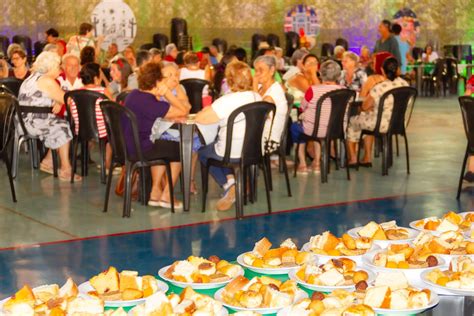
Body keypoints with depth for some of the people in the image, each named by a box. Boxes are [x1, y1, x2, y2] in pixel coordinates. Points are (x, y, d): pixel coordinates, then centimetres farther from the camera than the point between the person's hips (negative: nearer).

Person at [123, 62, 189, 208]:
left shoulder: (134, 94, 6)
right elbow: (183, 111, -19)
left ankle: (156, 192, 33)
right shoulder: (150, 102, -23)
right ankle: (166, 196, 17)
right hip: (139, 150, -9)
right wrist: (167, 92, -12)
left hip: (126, 146, 9)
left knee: (164, 147, 32)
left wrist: (163, 95, 0)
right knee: (179, 149, 10)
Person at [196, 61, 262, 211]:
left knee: (202, 152, 24)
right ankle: (230, 179, 19)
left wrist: (207, 109, 2)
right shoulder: (257, 97, -2)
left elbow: (200, 118, -23)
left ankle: (228, 184, 8)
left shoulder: (227, 101, -22)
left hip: (232, 153, -6)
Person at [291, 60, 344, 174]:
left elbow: (303, 108, -3)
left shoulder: (313, 90, -21)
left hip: (312, 130, -4)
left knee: (295, 126, 29)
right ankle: (316, 163, 37)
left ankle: (302, 165, 27)